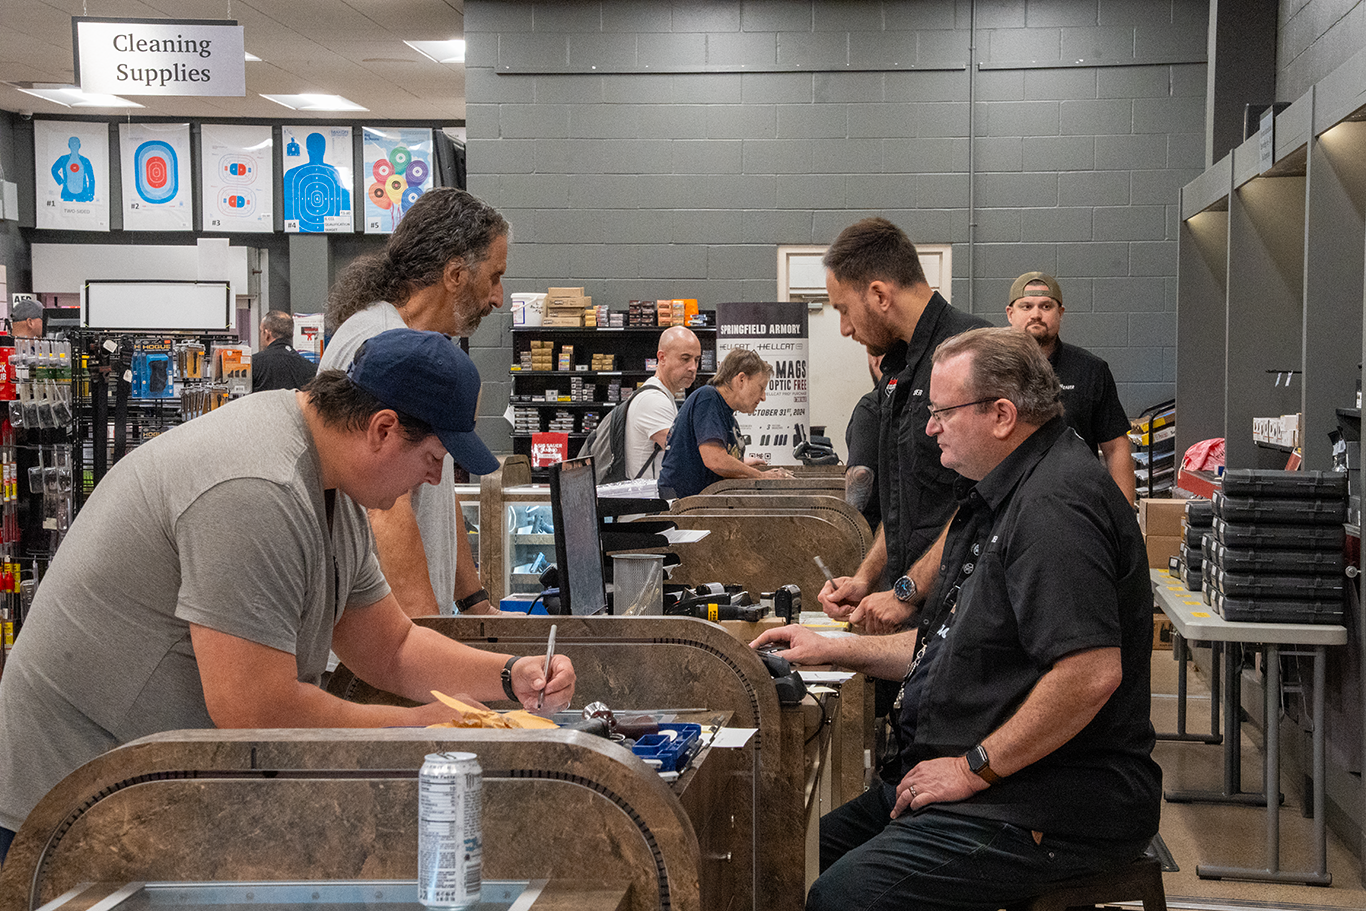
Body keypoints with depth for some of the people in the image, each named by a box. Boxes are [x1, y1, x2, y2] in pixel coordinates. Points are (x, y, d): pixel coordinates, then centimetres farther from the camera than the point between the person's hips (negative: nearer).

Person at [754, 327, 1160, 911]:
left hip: (1057, 807, -11)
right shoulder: (1000, 499, 18)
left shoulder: (1057, 505, -19)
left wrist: (974, 768, -19)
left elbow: (1092, 671, -28)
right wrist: (834, 651, 19)